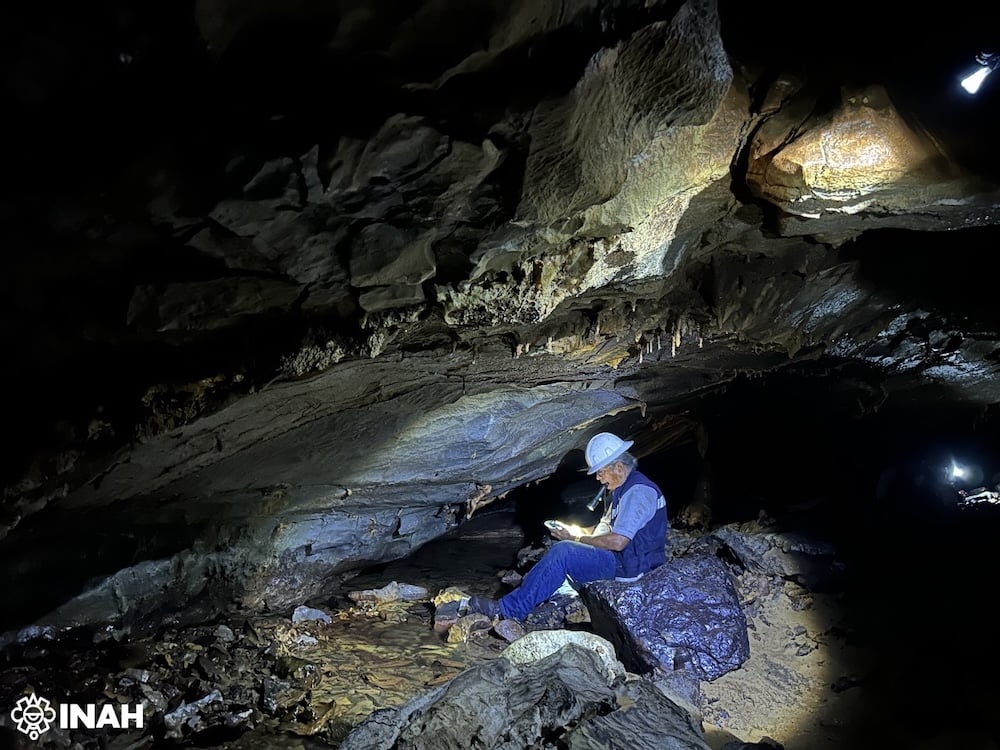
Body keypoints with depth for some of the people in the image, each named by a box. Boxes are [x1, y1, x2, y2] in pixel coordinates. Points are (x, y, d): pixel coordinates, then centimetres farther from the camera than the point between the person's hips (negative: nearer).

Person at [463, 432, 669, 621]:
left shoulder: (638, 491, -19)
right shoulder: (624, 488, 15)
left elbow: (617, 541, -26)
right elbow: (606, 526, 20)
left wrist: (576, 538, -14)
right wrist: (574, 531, 4)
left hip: (630, 564, -11)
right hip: (621, 558, 11)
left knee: (563, 552, -23)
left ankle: (509, 609, -19)